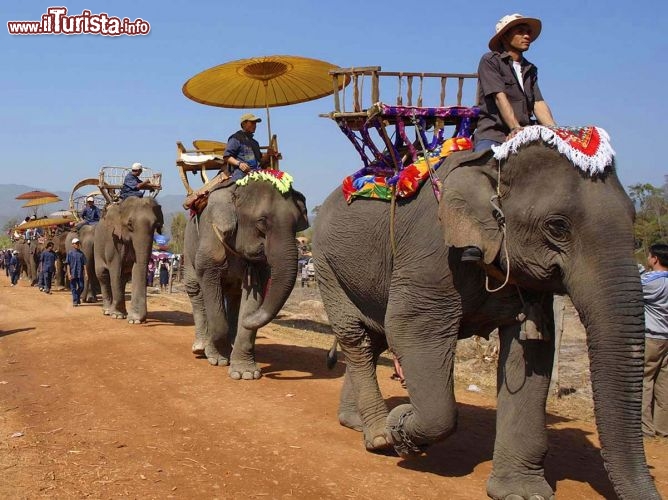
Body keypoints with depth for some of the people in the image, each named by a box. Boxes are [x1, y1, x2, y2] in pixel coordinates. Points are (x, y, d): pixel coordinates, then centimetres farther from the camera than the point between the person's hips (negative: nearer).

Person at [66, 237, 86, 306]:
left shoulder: (81, 253, 9)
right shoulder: (70, 253, 0)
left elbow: (84, 264, 8)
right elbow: (68, 264, -3)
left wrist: (85, 272, -2)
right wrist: (69, 274, -11)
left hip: (80, 273, 3)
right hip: (73, 274, -3)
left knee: (81, 287, 2)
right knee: (73, 288, 1)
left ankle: (78, 298, 26)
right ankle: (75, 301, 4)